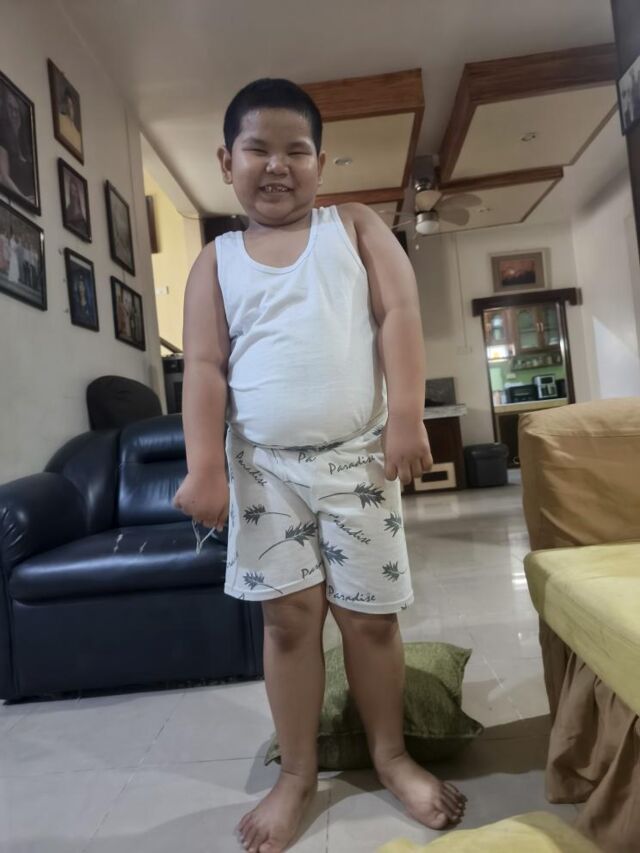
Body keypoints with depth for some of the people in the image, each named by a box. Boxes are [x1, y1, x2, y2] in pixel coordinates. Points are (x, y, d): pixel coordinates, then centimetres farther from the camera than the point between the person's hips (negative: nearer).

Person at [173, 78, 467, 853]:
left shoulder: (355, 227, 8)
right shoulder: (216, 261, 8)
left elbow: (399, 312, -3)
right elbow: (204, 365, 0)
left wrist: (405, 415, -13)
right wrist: (205, 466, -10)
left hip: (358, 454, 0)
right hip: (264, 464, 1)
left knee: (370, 612, 7)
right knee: (288, 614, 5)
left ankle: (390, 754, 31)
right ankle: (297, 772, 25)